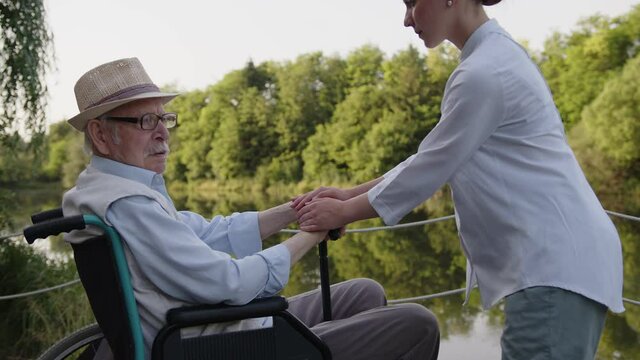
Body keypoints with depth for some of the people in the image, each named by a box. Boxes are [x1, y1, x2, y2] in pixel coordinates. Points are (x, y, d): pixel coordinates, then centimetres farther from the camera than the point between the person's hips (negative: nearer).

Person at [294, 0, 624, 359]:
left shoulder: (484, 73, -17)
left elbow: (431, 167, -11)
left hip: (557, 261, -10)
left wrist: (343, 212, 0)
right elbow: (434, 157, 15)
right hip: (555, 258, 10)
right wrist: (350, 193, 11)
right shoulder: (495, 56, 14)